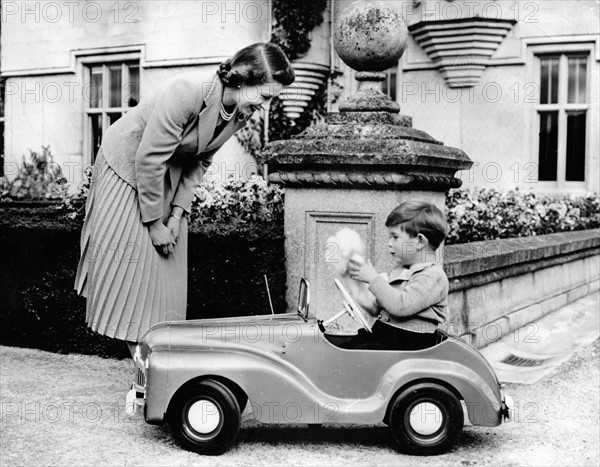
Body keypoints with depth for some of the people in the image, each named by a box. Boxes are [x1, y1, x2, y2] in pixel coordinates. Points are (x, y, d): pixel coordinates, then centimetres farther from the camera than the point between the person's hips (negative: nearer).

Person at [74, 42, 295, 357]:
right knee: (129, 263, -6)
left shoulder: (240, 113, -11)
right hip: (127, 167, -6)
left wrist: (178, 213, -10)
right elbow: (149, 159, -30)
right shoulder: (187, 92, -34)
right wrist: (154, 223, -23)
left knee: (168, 268, 3)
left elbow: (200, 161, -1)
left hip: (169, 177, 7)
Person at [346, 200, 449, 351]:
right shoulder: (398, 270, 19)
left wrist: (373, 278, -16)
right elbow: (378, 308, 26)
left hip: (408, 342, -9)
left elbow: (401, 306, -25)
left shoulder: (432, 276, -11)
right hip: (380, 332, 9)